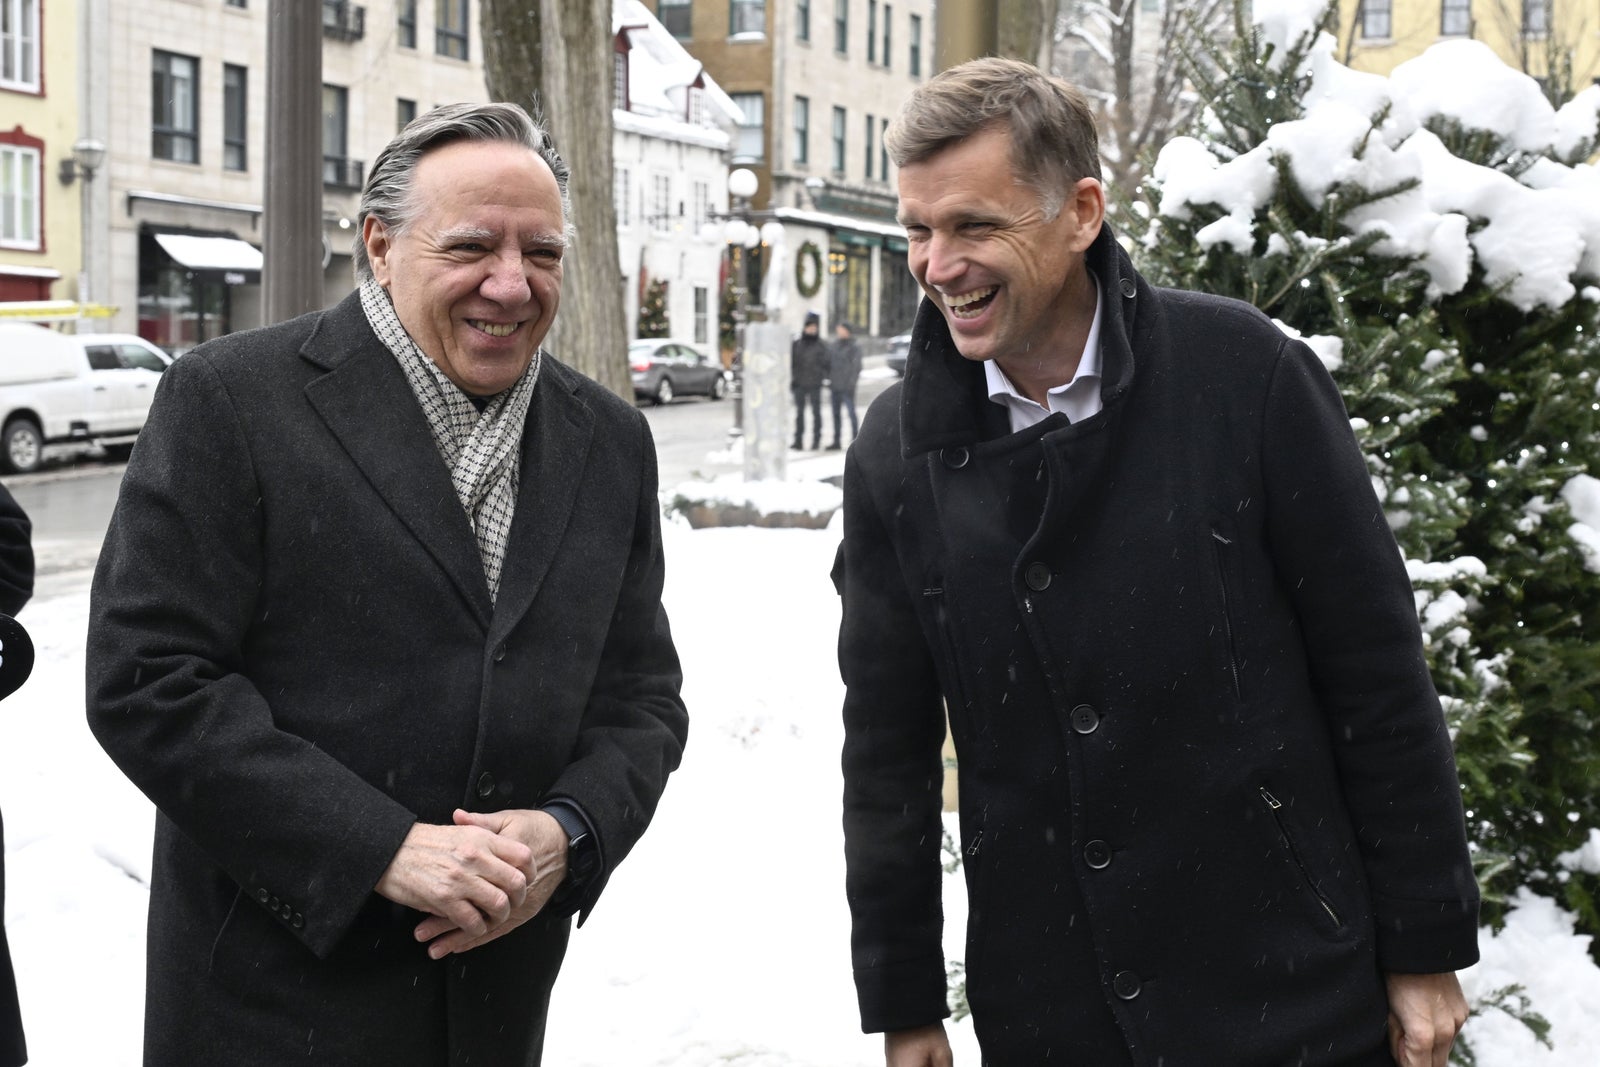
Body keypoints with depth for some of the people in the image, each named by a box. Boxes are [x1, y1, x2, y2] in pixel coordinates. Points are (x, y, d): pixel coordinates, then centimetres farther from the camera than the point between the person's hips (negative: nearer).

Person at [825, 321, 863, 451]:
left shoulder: (854, 347, -3)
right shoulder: (832, 347, 13)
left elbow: (856, 366, -7)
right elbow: (829, 365, 16)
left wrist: (851, 382, -15)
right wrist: (829, 382, 11)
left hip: (847, 387, -6)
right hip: (835, 386, 6)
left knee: (851, 412, -5)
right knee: (836, 414, 9)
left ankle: (855, 439, 0)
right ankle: (836, 441, 14)